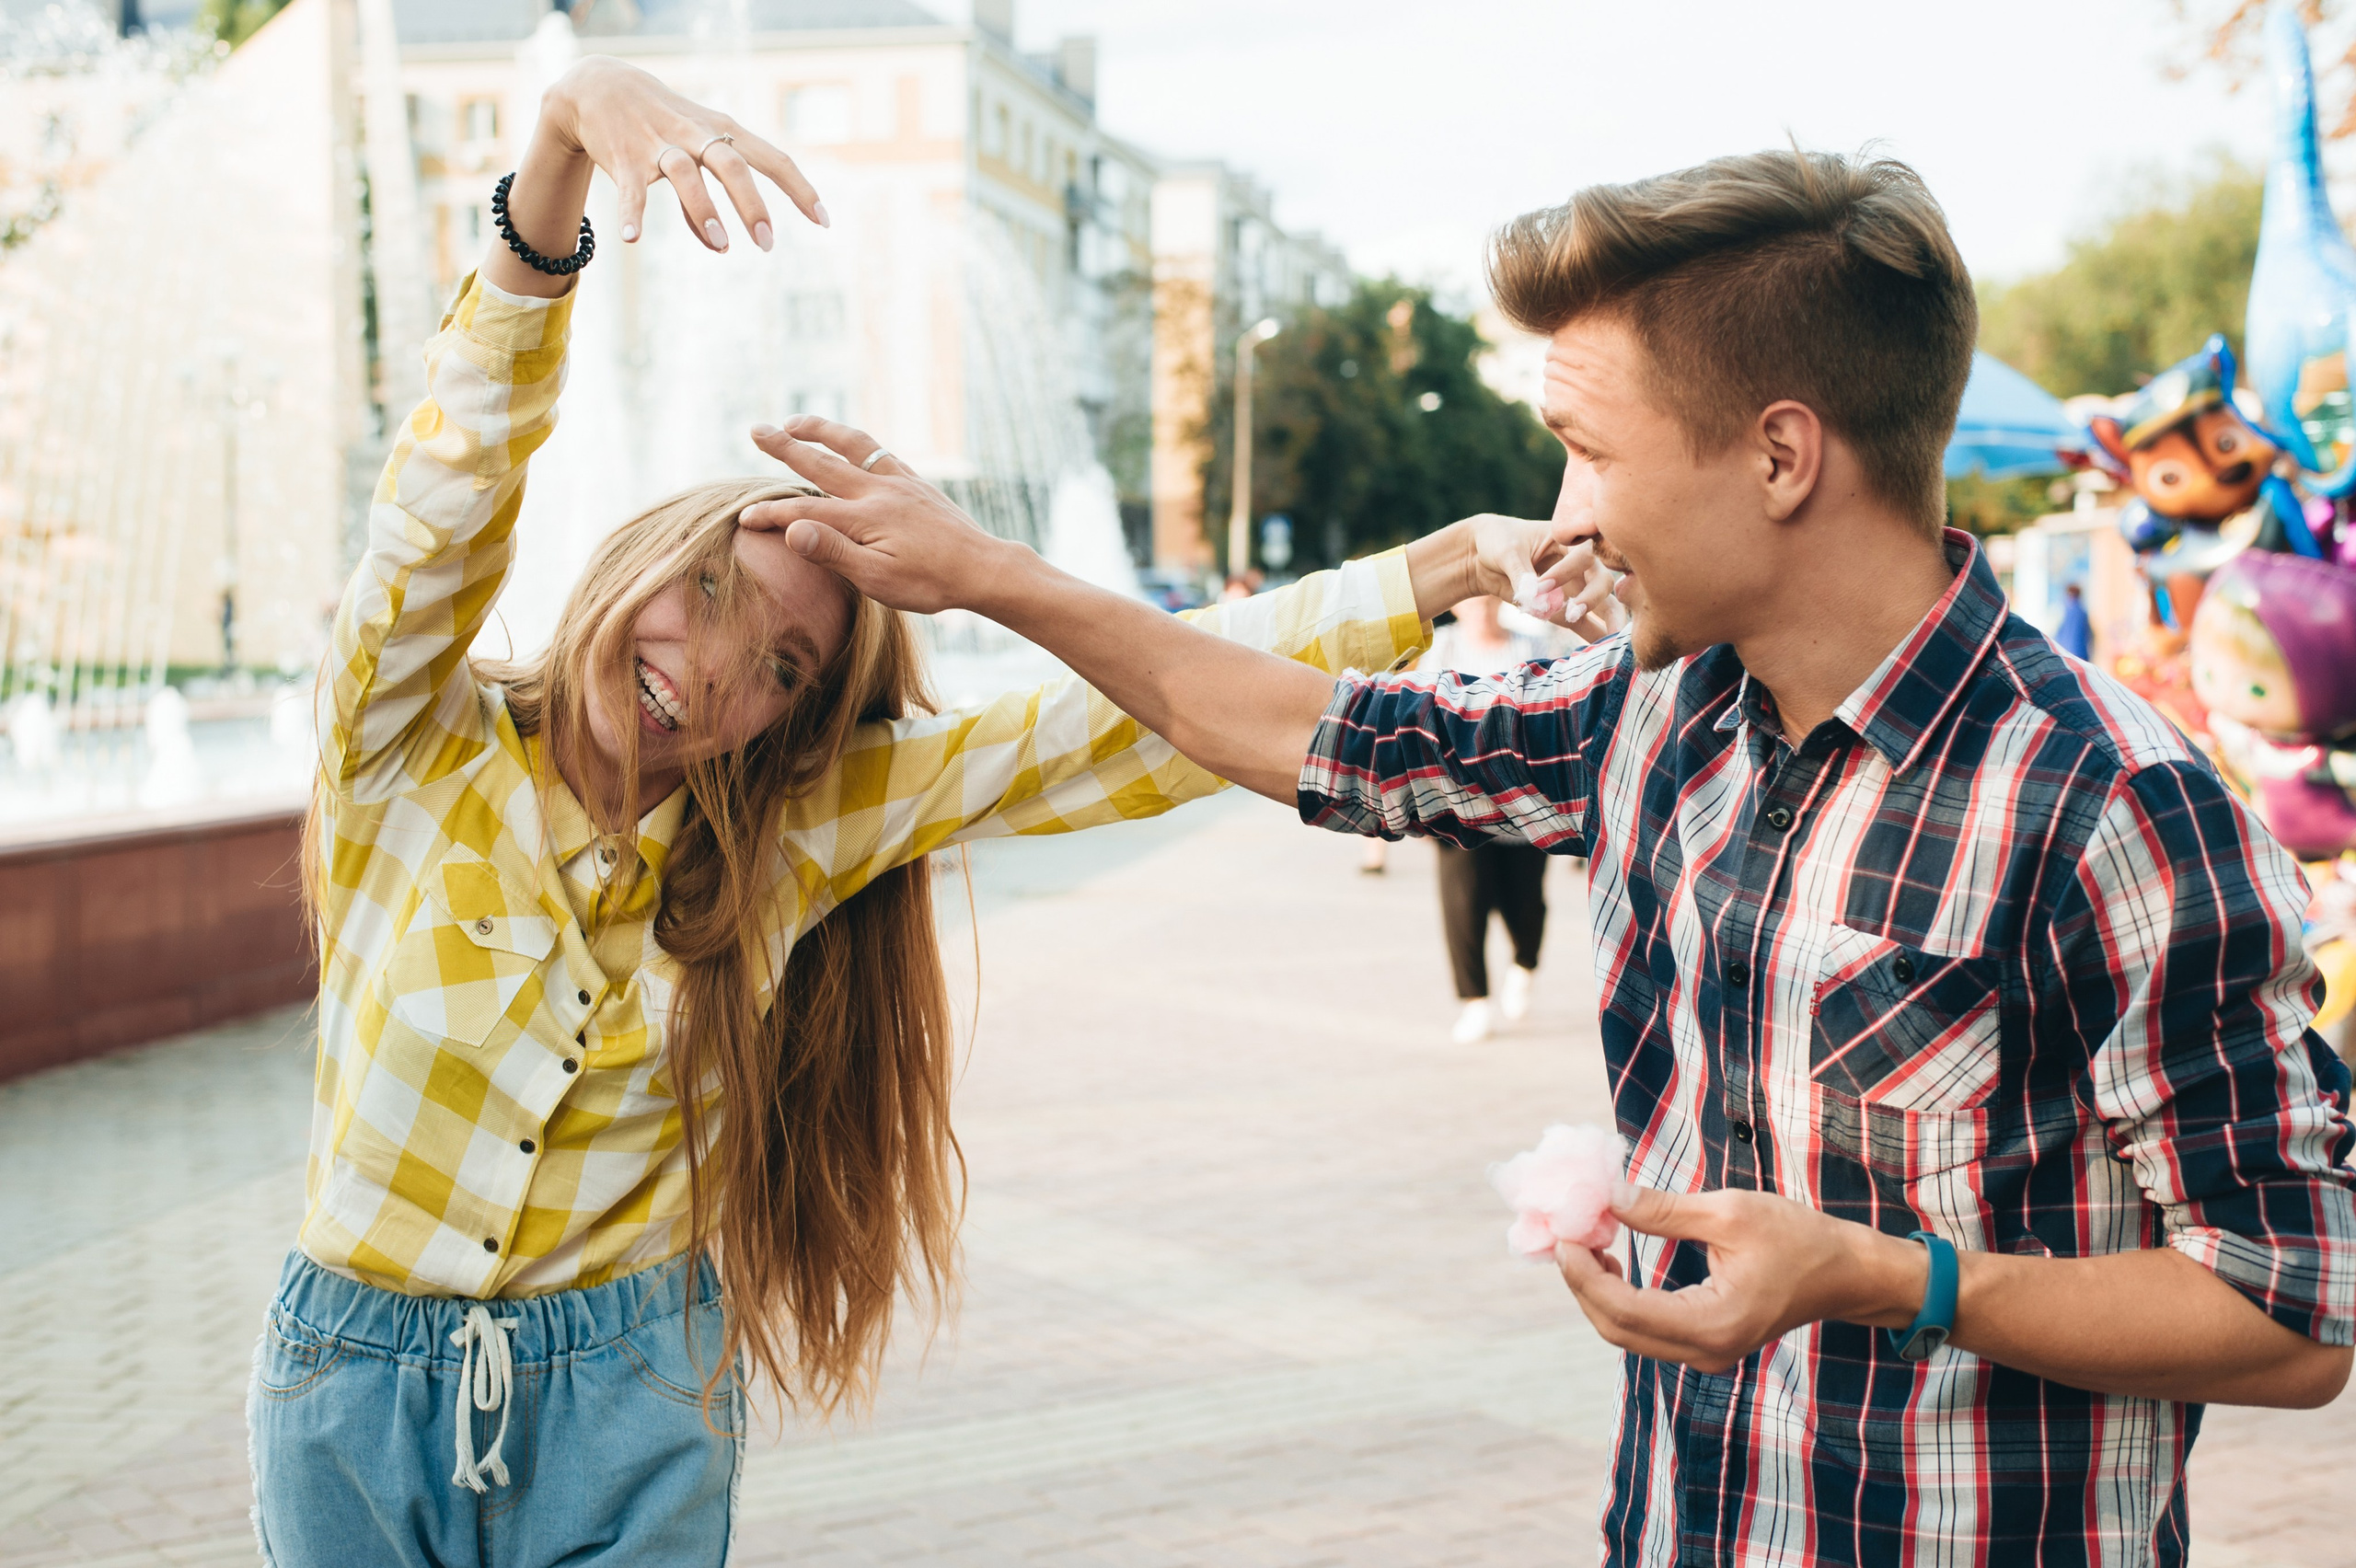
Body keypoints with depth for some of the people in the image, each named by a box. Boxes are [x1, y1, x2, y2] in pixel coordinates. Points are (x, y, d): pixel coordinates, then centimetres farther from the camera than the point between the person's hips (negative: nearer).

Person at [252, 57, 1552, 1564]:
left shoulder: (801, 822, -6)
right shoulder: (415, 740, -10)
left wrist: (1449, 566, -18)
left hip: (630, 1422, 1)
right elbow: (469, 449, -25)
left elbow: (1135, 718, -11)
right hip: (355, 1394, 0)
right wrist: (569, 128, -39)